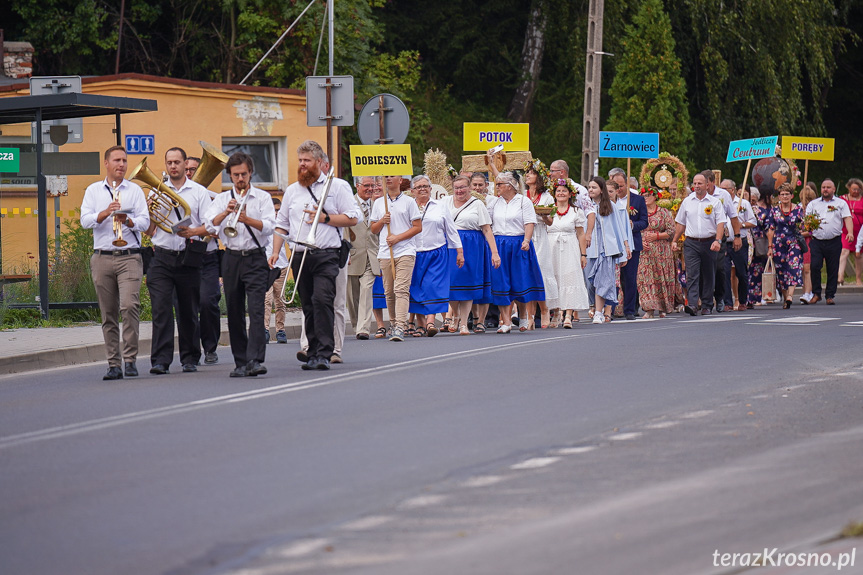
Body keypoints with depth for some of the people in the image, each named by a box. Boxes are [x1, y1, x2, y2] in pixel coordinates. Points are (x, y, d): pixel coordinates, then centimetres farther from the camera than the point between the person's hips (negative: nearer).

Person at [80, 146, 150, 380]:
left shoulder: (135, 190, 11)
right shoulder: (93, 191, 13)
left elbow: (145, 222, 4)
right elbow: (85, 221, 2)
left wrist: (128, 220, -15)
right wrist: (105, 213, -14)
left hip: (129, 257, -2)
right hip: (102, 258, 2)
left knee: (129, 306, -18)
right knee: (108, 314, 2)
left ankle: (130, 359, -11)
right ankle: (114, 364, 7)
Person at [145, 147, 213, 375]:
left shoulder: (199, 192, 7)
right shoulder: (156, 192, 12)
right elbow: (149, 231, 12)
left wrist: (192, 232, -17)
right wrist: (150, 211, -6)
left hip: (189, 258, -1)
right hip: (162, 256, 1)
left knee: (189, 311, 6)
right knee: (161, 308, -10)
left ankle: (190, 359, 17)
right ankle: (160, 360, -14)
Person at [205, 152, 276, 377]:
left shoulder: (263, 197, 6)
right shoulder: (222, 199, 13)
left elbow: (269, 226, -7)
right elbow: (210, 225, -2)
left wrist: (247, 219, -22)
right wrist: (226, 212, -19)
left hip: (255, 259, -3)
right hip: (231, 259, 3)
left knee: (256, 309, -15)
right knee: (234, 312, 4)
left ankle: (255, 360, -23)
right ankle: (240, 362, 11)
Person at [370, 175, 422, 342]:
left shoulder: (409, 202, 5)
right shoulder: (378, 203, 17)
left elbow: (418, 227, 1)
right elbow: (373, 229, 19)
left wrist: (397, 237, -8)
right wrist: (382, 221, -2)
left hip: (405, 251, -4)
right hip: (385, 252, 4)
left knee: (401, 289, -14)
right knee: (389, 291, 4)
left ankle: (400, 328, -22)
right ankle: (393, 323, 17)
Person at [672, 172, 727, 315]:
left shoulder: (715, 202, 3)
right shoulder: (687, 201, 10)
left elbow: (721, 223, -3)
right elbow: (680, 223, 17)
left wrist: (718, 240, -17)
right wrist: (674, 240, 11)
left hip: (709, 243, -1)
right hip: (691, 243, 1)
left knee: (708, 276, 6)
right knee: (692, 274, -12)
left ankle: (707, 306, 14)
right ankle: (692, 304, -22)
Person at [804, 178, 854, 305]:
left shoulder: (841, 203, 11)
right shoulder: (813, 204, 16)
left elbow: (847, 218, 1)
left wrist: (850, 232, -16)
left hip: (834, 242, -1)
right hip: (816, 241, 1)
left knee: (833, 269, 0)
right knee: (814, 266, -12)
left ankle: (830, 295, 10)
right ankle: (816, 293, 1)